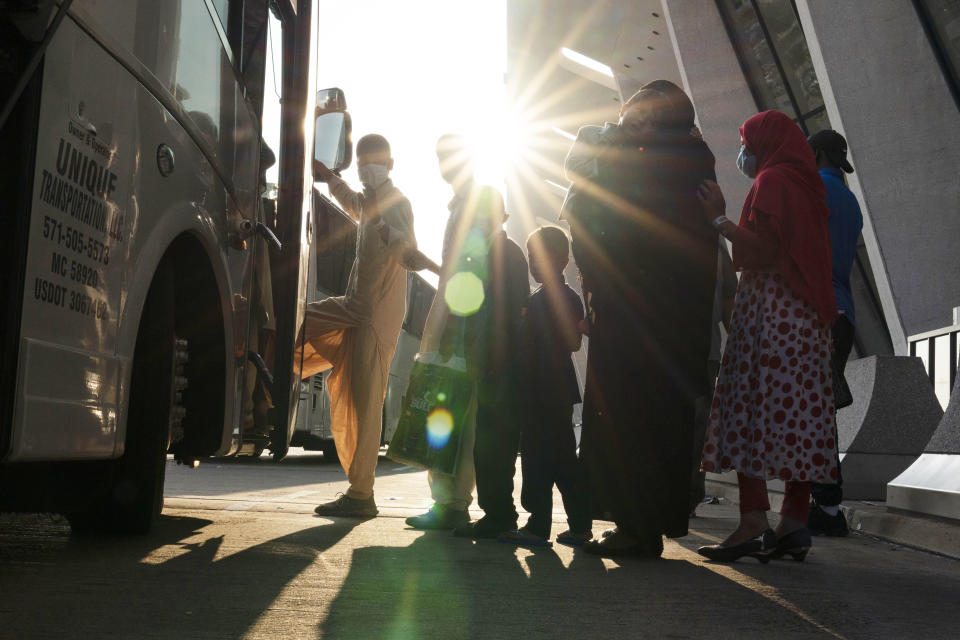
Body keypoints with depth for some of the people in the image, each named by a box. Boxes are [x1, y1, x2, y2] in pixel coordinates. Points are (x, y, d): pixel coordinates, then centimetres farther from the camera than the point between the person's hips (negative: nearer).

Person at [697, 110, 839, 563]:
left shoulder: (771, 181, -5)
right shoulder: (806, 183, 21)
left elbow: (762, 252, -16)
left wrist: (720, 220, -8)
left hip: (767, 311, -9)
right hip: (807, 316, 9)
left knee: (752, 411, -10)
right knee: (798, 414, 4)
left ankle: (753, 523, -15)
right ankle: (794, 523, 5)